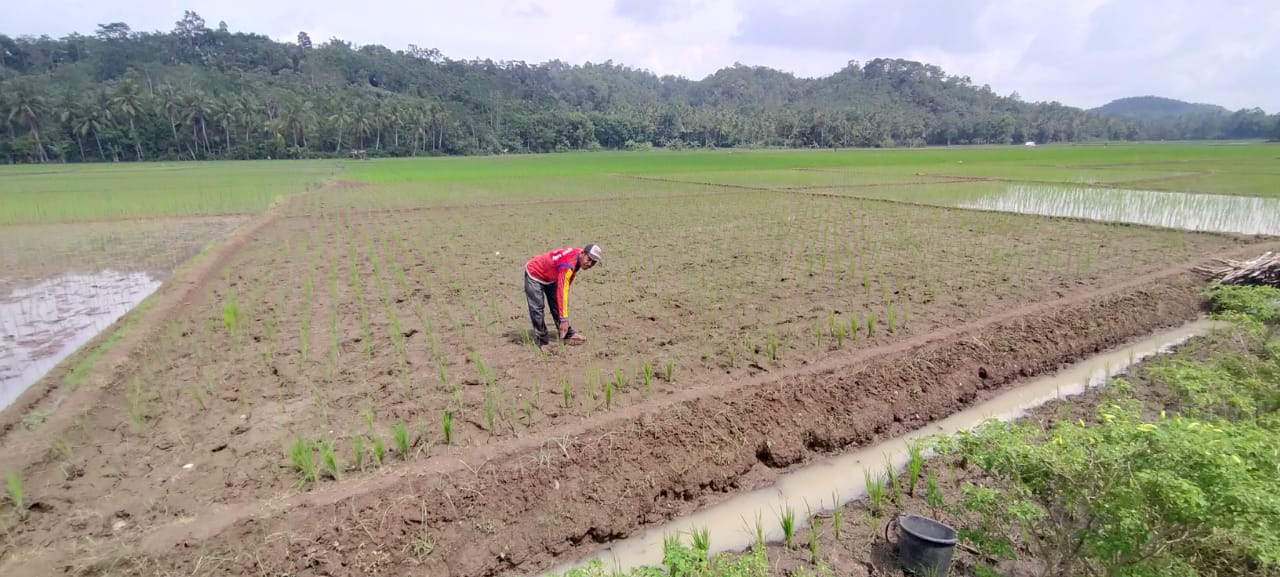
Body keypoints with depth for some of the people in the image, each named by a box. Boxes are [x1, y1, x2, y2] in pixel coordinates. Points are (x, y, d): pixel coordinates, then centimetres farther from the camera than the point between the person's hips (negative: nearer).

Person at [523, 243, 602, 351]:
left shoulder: (578, 256, -13)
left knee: (556, 305, 7)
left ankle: (569, 334, 10)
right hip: (534, 274, -8)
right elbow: (562, 293, -42)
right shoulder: (567, 265, -39)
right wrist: (564, 319, -44)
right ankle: (543, 341, -2)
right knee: (537, 308, -11)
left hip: (550, 276, 8)